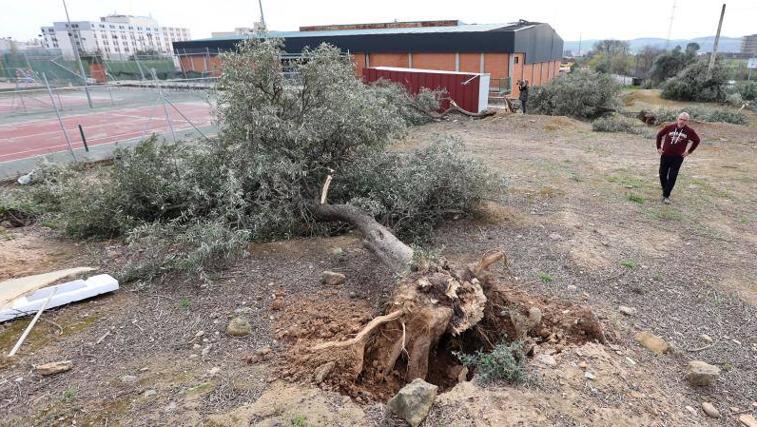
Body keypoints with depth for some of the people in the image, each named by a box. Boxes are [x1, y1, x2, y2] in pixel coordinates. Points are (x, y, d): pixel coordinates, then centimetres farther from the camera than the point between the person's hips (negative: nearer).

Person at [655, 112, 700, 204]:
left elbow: (697, 140, 11)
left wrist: (689, 151, 6)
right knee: (662, 174, 10)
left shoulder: (689, 131, -4)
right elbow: (659, 135, 9)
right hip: (665, 155, 1)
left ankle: (666, 196, -1)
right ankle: (665, 191, 32)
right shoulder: (670, 127, -6)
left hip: (678, 157, -1)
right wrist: (659, 147, 7)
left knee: (672, 177, -6)